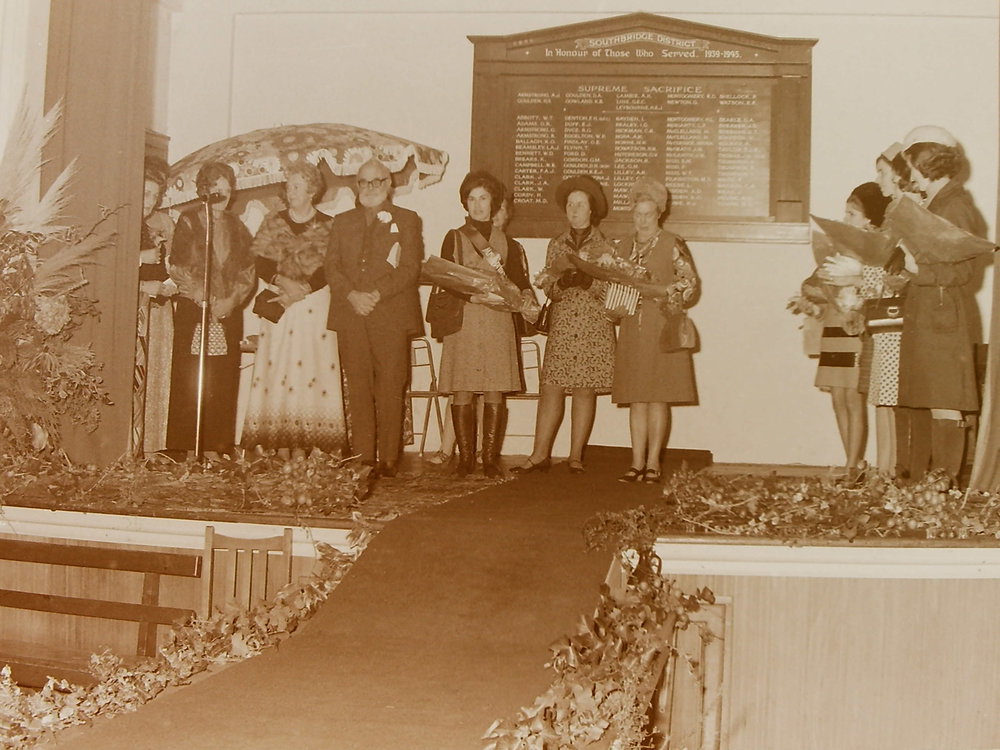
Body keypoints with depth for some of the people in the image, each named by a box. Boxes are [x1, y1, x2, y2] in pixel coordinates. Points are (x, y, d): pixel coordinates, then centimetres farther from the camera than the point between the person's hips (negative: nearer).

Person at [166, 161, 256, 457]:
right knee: (189, 384, -7)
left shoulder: (237, 227, 16)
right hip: (192, 312, -3)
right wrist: (205, 299, -9)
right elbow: (177, 267, -2)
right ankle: (186, 448, -3)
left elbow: (248, 273, 12)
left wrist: (231, 300, -5)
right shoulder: (188, 221, 5)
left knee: (224, 385, -1)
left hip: (228, 313, 3)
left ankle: (217, 448, 3)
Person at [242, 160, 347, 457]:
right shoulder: (273, 223, 12)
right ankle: (281, 446, -4)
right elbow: (262, 265, 4)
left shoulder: (328, 226, 5)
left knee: (312, 365, -7)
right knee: (278, 369, -4)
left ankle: (303, 445, -6)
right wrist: (283, 283, -12)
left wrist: (303, 289, -14)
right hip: (279, 307, 2)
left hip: (316, 306, -2)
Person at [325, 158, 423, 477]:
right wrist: (351, 294, -8)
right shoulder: (342, 221, 20)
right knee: (358, 388, 0)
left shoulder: (406, 220, 10)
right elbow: (331, 267, 10)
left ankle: (388, 459, -1)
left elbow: (410, 268, 0)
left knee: (391, 389, -5)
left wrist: (378, 294, -12)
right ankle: (362, 457, 4)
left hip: (392, 315, -3)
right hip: (350, 316, 3)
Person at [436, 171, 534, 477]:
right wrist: (473, 296, -17)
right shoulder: (454, 238, 10)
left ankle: (491, 458, 1)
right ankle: (465, 457, 2)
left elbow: (519, 281, 10)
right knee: (462, 392, -4)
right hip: (462, 322, -1)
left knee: (494, 393, -3)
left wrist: (525, 298, -13)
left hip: (497, 322, 1)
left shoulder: (507, 242, 15)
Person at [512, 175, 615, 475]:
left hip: (595, 328, -2)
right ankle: (540, 454, -1)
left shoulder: (605, 246, 3)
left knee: (585, 391, -1)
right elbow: (549, 289, 6)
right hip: (562, 326, 2)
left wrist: (587, 280, -20)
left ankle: (576, 455, 6)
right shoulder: (557, 245, 12)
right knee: (550, 388, -4)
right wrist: (562, 283, -15)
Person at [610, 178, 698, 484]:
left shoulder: (673, 245, 1)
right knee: (636, 399, 2)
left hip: (662, 329, -4)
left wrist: (656, 291, -16)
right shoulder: (624, 248, 15)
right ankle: (637, 462, 5)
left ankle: (653, 463, 0)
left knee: (658, 397, -4)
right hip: (632, 330, 4)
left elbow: (690, 284, -4)